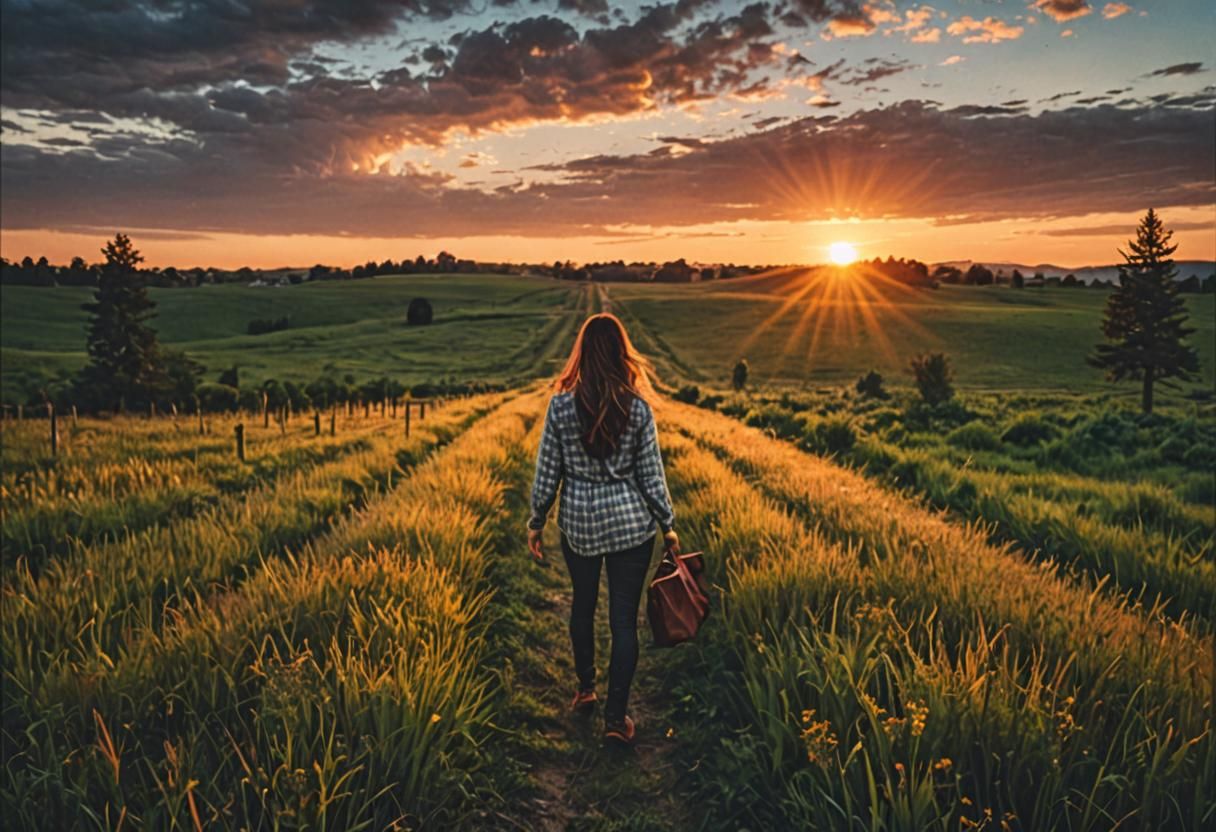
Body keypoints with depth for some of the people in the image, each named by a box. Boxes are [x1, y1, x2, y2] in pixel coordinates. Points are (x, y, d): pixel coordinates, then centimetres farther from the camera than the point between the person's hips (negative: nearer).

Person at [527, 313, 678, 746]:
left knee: (583, 605, 23)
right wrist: (668, 525, 6)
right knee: (624, 618, 7)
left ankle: (585, 690, 38)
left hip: (578, 522, 2)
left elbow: (547, 471, -4)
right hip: (630, 523, -1)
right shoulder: (637, 407, -11)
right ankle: (616, 717, 12)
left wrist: (536, 522, 9)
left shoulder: (562, 404, -10)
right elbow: (651, 474, -5)